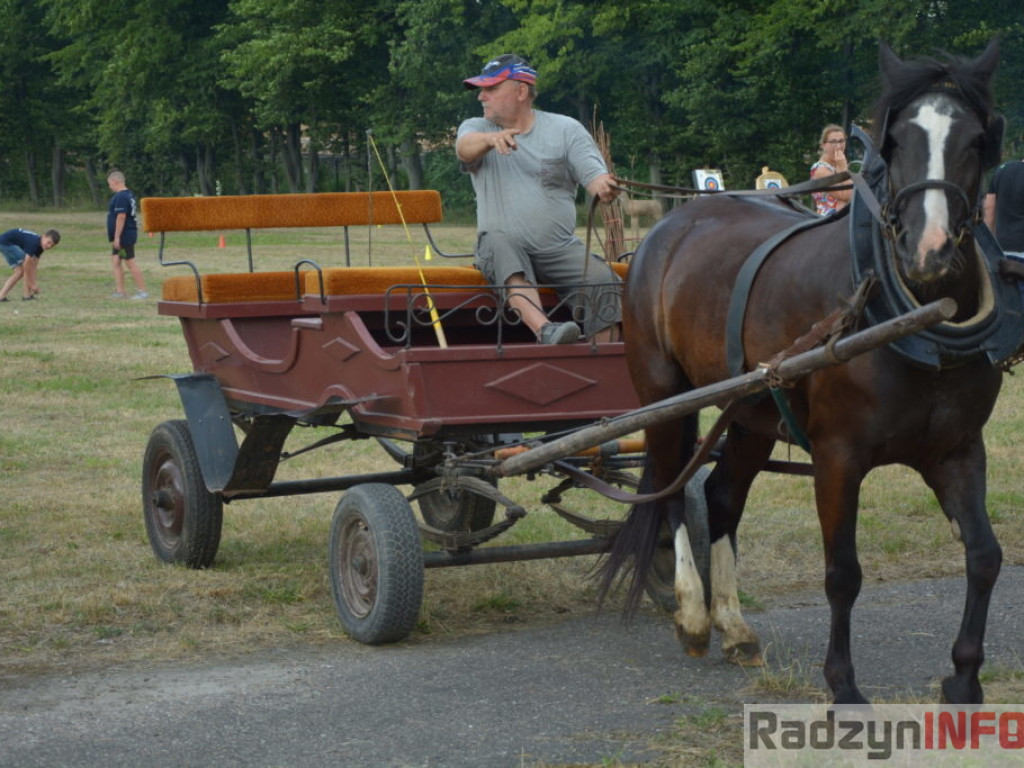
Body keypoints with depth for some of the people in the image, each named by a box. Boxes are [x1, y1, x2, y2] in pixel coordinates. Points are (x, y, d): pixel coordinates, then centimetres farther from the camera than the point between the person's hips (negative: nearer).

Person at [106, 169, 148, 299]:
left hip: (124, 236, -10)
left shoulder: (120, 197, -18)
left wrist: (117, 237, -22)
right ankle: (119, 291, 14)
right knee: (115, 261, 12)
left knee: (130, 263, -5)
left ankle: (142, 291, -2)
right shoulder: (129, 195, 14)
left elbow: (121, 217, -24)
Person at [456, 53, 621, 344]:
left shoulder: (566, 129, 8)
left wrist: (603, 186, -30)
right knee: (499, 242, -35)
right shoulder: (475, 128, 10)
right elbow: (465, 147, -15)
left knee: (602, 280, -26)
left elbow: (594, 174, -3)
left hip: (560, 248, 0)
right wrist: (490, 139, -39)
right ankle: (545, 329, -51)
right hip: (504, 246, 0)